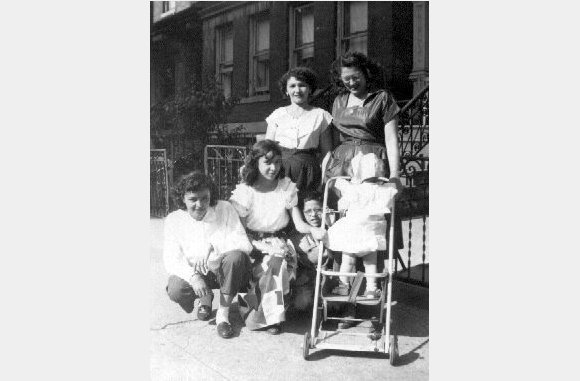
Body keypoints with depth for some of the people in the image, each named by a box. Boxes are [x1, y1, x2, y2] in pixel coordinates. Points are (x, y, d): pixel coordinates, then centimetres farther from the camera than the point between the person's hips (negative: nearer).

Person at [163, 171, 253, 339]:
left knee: (236, 256, -32)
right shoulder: (173, 220, -4)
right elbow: (171, 260, -11)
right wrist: (193, 276, -30)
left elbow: (244, 245, -16)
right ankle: (205, 297, 10)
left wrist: (214, 245, -30)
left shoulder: (225, 209, -8)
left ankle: (223, 313, -15)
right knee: (175, 290, -29)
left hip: (224, 271, -1)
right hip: (192, 273, 1)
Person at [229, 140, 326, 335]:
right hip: (253, 245, -1)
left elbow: (299, 223, -3)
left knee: (277, 264, -31)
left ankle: (272, 317, -13)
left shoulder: (287, 187, 2)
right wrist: (262, 246, -22)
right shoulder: (244, 191, -5)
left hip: (279, 243, 1)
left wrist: (313, 230, -26)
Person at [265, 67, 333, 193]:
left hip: (307, 170, -1)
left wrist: (326, 181, -2)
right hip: (279, 168, 1)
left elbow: (327, 153, 7)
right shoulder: (278, 115, 12)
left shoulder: (320, 115, 8)